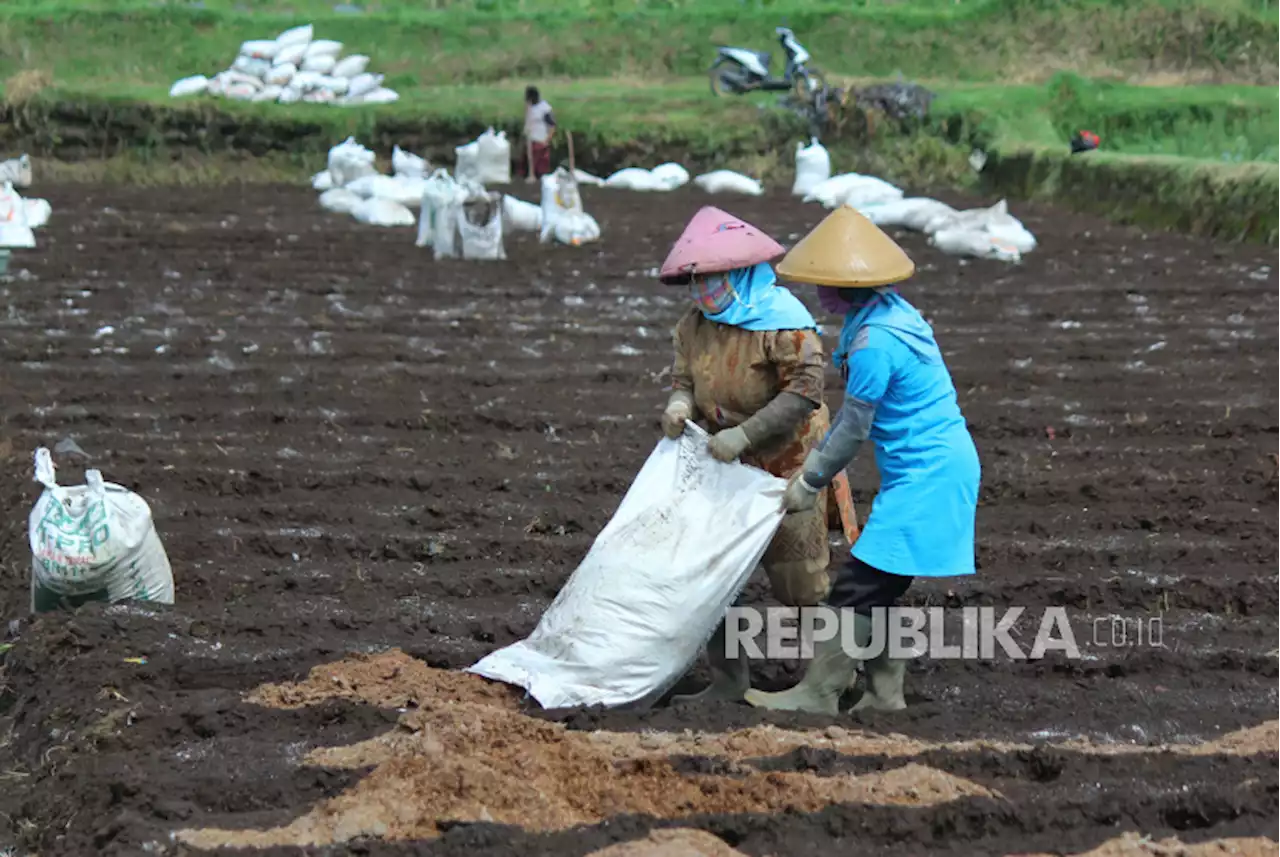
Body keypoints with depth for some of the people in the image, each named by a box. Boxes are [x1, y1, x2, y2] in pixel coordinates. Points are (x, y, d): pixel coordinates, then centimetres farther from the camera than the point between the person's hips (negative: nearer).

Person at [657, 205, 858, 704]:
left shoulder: (783, 319, -19)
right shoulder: (694, 325, 3)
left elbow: (805, 389, -25)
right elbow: (684, 379, 9)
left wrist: (743, 435, -29)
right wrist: (680, 404, -17)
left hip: (787, 463, -7)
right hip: (725, 465, 7)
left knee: (798, 577, -1)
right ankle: (728, 678, 13)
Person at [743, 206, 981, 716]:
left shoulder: (875, 342, -20)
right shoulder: (891, 312, 10)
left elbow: (854, 429, -13)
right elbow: (856, 412, 18)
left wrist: (810, 483, 0)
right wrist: (815, 463, 17)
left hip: (925, 475, -10)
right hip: (942, 465, 10)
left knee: (859, 584, -6)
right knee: (880, 587, 16)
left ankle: (818, 693, -1)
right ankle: (883, 690, 24)